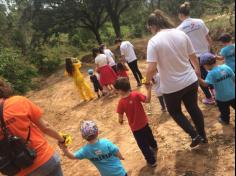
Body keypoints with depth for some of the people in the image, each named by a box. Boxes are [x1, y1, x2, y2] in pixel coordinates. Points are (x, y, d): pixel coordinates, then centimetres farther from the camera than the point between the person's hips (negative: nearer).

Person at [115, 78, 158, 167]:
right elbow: (147, 100, -15)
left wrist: (121, 120, 7)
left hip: (135, 127, -4)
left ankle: (151, 161, 28)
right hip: (144, 122, 4)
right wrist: (149, 89, -12)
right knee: (149, 136, 33)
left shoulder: (121, 102, -23)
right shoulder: (136, 95, -18)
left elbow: (121, 117, -16)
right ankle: (154, 147, 61)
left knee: (143, 145, 14)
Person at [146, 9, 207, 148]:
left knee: (175, 111, 22)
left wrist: (148, 81, -4)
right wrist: (197, 70, 23)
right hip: (190, 81, 5)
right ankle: (203, 136, 39)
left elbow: (151, 68, -24)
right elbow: (193, 57, 5)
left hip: (171, 86, -5)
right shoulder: (181, 34, -3)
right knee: (194, 108, 23)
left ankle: (195, 136, 20)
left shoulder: (154, 41, -17)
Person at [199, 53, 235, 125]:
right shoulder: (226, 67, -5)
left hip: (222, 97, -4)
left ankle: (225, 119, 41)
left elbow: (206, 84, -33)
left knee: (224, 110, 20)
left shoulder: (211, 73, -21)